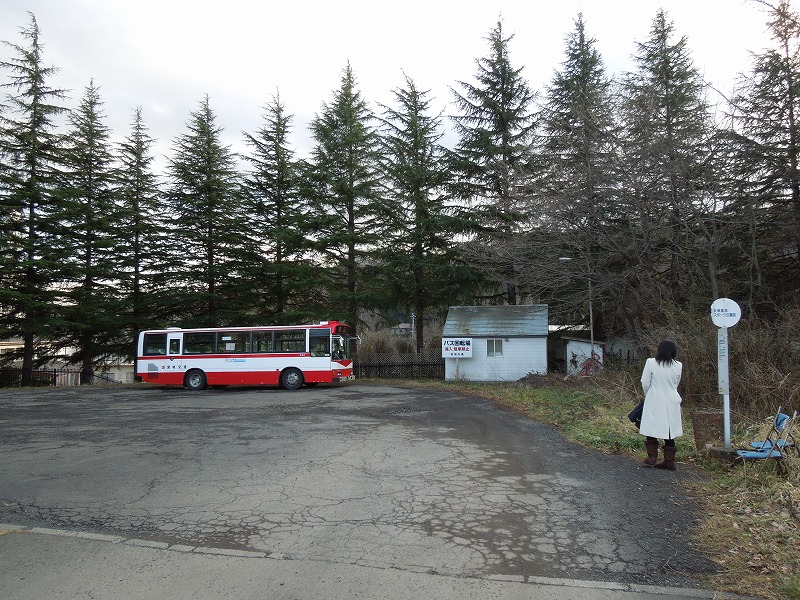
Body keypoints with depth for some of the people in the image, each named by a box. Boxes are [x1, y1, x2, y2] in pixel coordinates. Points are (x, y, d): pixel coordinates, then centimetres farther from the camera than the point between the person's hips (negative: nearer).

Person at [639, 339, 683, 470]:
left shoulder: (651, 363, -11)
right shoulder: (678, 366, -2)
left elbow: (645, 383, -7)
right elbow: (675, 384, 9)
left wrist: (647, 395, 12)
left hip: (655, 402, -3)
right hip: (671, 403, 3)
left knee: (651, 430, 10)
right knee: (669, 431, 10)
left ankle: (652, 457, 7)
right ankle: (669, 461, 14)